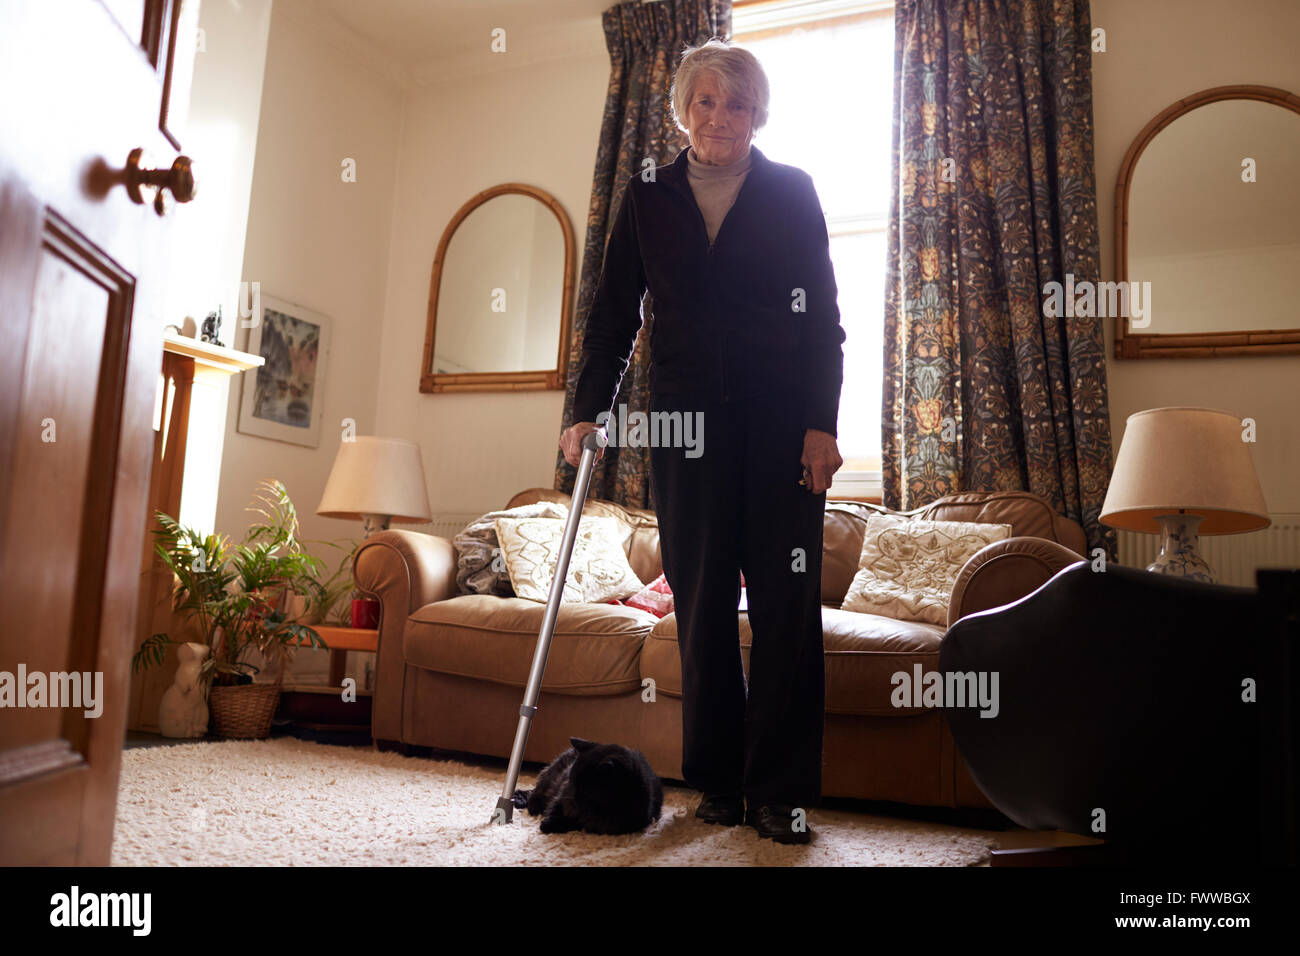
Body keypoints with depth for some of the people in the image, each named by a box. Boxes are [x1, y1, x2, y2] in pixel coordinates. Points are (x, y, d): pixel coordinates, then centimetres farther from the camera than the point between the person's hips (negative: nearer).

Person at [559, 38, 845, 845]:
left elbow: (824, 318, 3)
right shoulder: (648, 196, 12)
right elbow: (615, 312, 11)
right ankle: (718, 786, 14)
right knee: (701, 602, 3)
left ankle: (782, 793, 5)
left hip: (782, 423, -1)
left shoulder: (792, 191, 7)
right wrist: (591, 410, 0)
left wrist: (822, 424, -7)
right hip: (688, 423, 2)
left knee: (786, 602, -4)